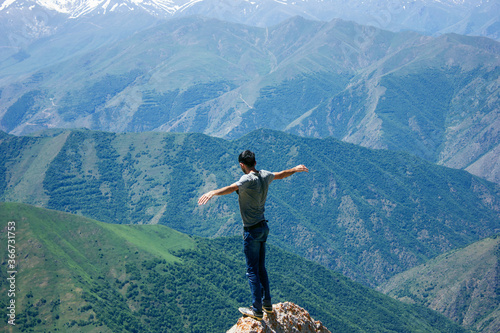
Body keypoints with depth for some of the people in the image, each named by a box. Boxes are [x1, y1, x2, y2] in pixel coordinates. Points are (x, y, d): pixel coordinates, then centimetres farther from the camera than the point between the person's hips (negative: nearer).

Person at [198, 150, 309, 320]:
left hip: (252, 231, -8)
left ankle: (257, 310, 4)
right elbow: (281, 175, 24)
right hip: (263, 227, 8)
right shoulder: (264, 175, 4)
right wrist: (295, 169, 44)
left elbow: (232, 188, -40)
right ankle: (267, 304, 26)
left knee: (252, 271, -1)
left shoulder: (248, 179, -20)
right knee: (261, 268, 18)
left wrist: (213, 192, -54)